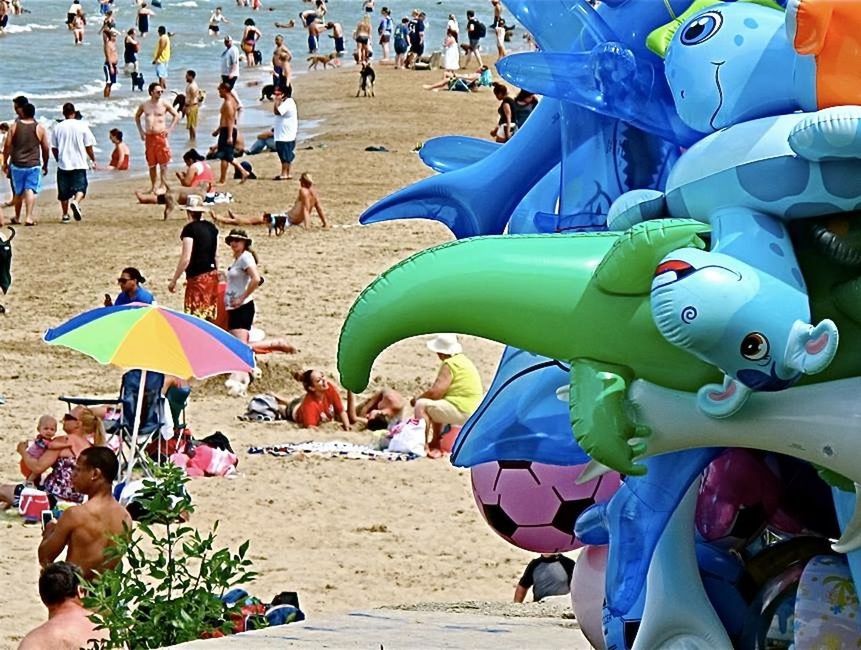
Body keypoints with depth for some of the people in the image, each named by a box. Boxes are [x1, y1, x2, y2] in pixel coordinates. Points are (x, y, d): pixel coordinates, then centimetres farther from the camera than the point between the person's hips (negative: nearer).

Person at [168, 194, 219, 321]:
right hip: (212, 275, 8)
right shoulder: (211, 227, 8)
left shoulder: (189, 229, -14)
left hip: (197, 277, -8)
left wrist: (173, 280, -12)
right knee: (209, 317, 14)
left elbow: (186, 259, -18)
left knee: (196, 316, -7)